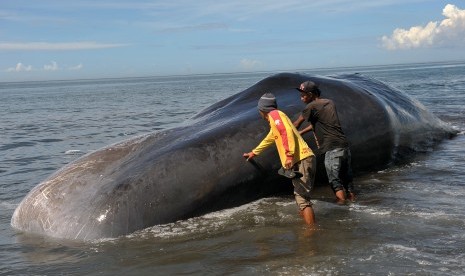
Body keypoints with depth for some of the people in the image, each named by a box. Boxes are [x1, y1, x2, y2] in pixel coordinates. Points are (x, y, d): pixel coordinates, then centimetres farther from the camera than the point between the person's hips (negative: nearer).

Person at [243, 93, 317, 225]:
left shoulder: (275, 115, -1)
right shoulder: (274, 122, 29)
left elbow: (288, 132, -18)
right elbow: (269, 139, 47)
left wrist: (289, 155, -25)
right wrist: (254, 152, 60)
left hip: (301, 160, -10)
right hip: (303, 160, 10)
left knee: (302, 199, -12)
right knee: (301, 197, 11)